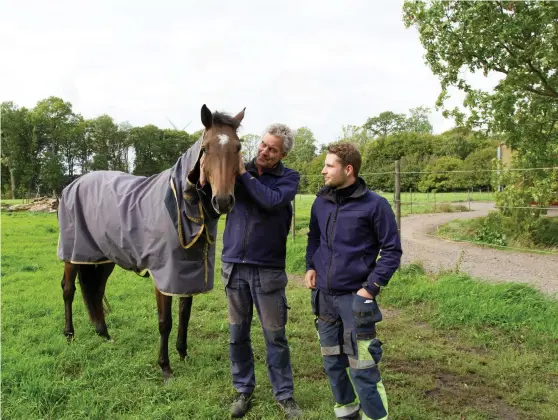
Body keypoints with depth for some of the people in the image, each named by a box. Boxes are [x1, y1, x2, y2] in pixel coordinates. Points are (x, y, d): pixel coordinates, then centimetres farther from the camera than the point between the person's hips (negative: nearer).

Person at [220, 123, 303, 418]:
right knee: (237, 334, 13)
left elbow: (272, 200, -22)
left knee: (275, 336, 8)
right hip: (234, 264, 2)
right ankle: (243, 390, 30)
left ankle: (284, 395, 23)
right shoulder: (238, 170, 4)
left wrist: (243, 173, -18)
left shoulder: (289, 177, -3)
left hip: (268, 268, -2)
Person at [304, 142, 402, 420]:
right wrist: (311, 267, 6)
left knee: (362, 368, -1)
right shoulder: (321, 202, 4)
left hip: (355, 297, -5)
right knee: (332, 363, 16)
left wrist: (372, 287, -12)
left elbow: (392, 250, -6)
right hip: (323, 296, 6)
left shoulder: (375, 205, -11)